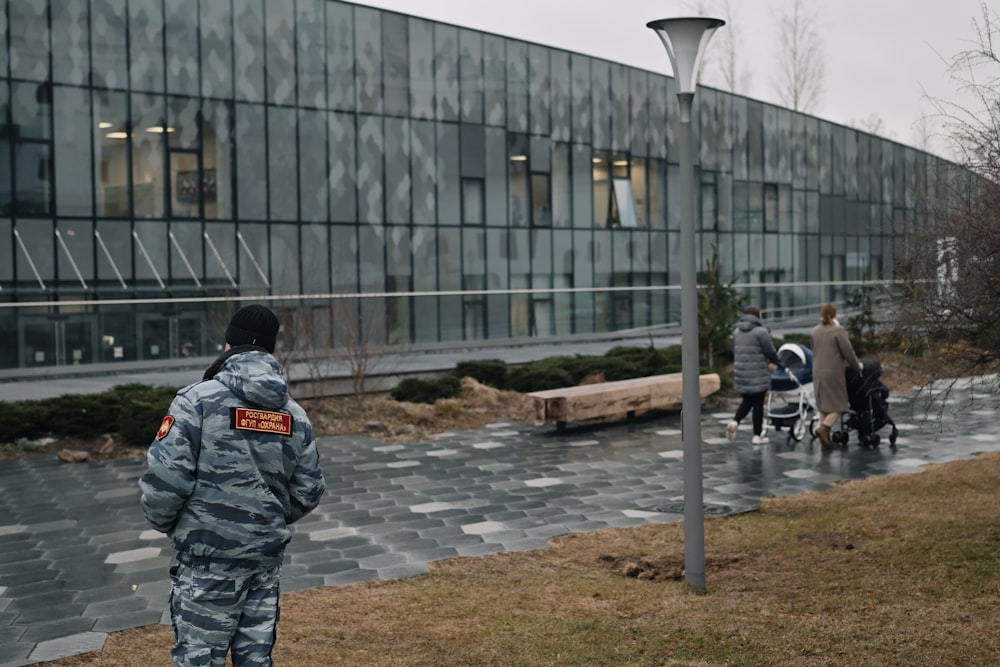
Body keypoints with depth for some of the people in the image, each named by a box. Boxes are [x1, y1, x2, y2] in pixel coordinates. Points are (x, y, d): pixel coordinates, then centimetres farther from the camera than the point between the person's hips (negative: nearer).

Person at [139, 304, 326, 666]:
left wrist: (164, 522, 5)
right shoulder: (294, 414, 6)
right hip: (267, 559, 5)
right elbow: (308, 490, 8)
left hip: (209, 559, -5)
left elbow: (164, 479, -15)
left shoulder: (198, 400, -11)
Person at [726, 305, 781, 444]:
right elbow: (770, 351, -9)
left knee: (747, 401, 16)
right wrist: (777, 362, 9)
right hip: (758, 374, -6)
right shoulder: (760, 331, -11)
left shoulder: (737, 331, 9)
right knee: (758, 403, 4)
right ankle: (757, 436, 8)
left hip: (740, 373, 6)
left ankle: (734, 421, -8)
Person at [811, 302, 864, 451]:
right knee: (838, 405, 2)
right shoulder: (838, 330, -10)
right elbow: (848, 352, -8)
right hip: (834, 372, -6)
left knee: (824, 405, 11)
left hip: (818, 372, 6)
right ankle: (824, 428, -20)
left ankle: (826, 440, 11)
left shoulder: (815, 331, 8)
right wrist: (857, 365, 8)